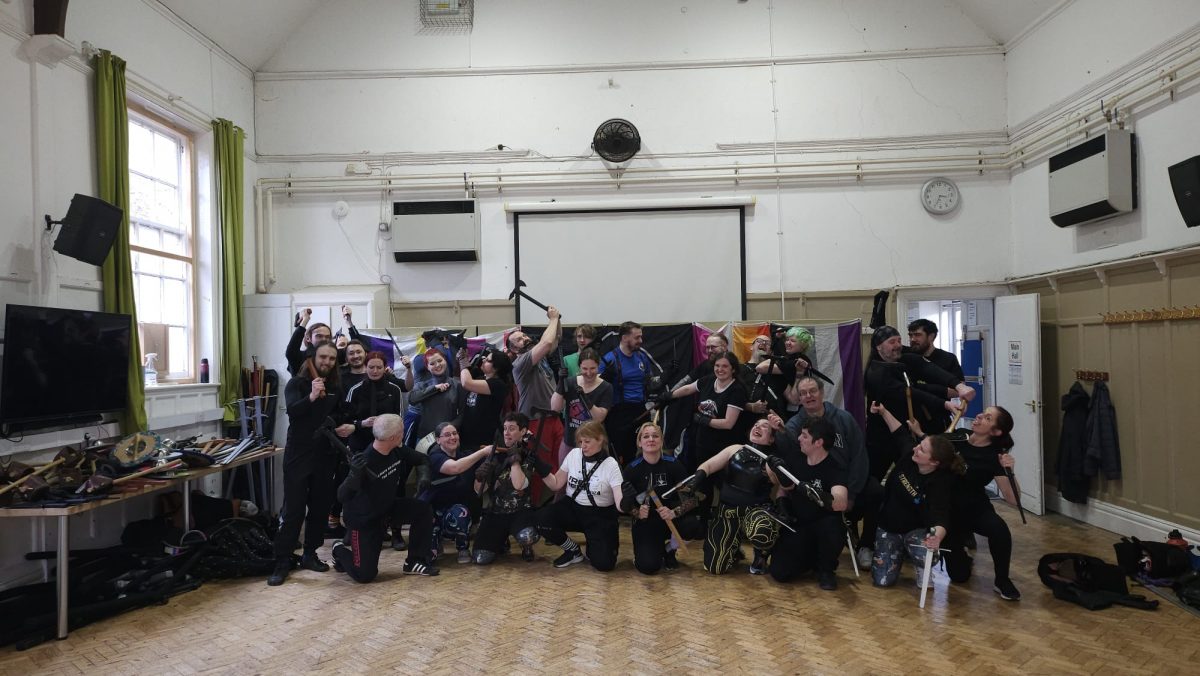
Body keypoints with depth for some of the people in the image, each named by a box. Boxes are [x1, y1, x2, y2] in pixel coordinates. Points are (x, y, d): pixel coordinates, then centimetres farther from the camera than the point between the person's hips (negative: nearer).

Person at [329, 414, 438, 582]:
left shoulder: (397, 451, -10)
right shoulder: (365, 461, -32)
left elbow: (421, 459, 8)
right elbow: (342, 496, -32)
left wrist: (426, 475, -14)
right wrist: (354, 474, -51)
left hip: (386, 508, 7)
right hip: (362, 518, -7)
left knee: (423, 510, -11)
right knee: (365, 575, -9)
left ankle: (415, 562, 2)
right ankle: (341, 549, 22)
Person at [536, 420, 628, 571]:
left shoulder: (610, 465, -13)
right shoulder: (574, 454, -3)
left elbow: (621, 503, -21)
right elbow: (556, 485, 6)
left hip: (600, 516, -3)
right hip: (572, 508, 4)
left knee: (604, 563, -21)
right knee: (541, 519, -25)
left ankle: (593, 547, 18)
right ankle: (574, 550, 1)